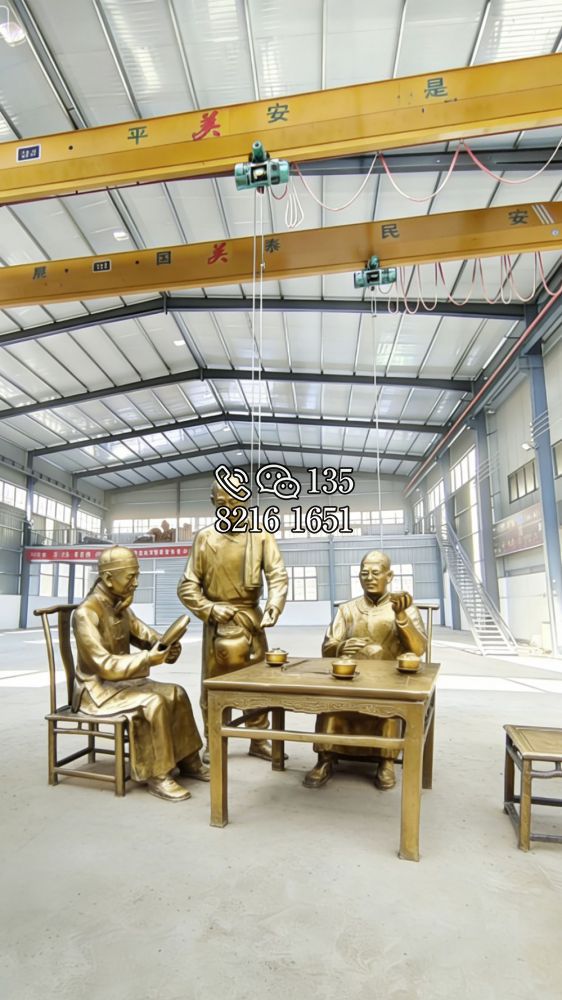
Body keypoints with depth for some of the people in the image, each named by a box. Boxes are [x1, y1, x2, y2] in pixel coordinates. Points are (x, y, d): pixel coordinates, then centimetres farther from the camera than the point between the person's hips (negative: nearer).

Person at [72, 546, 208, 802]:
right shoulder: (86, 613, -22)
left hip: (121, 680, 8)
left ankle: (188, 761, 6)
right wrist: (148, 659, -35)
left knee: (176, 693, -5)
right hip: (97, 688, -8)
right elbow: (104, 665, -28)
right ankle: (157, 776, -14)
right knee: (154, 703, -27)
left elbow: (144, 634, 7)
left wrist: (167, 645, -16)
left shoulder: (120, 607, 4)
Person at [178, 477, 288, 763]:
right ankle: (212, 742, 25)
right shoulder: (204, 537, -2)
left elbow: (278, 575, -8)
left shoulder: (260, 534, -2)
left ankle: (258, 741, 27)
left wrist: (274, 606, -25)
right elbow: (187, 586, -1)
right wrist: (209, 609, -15)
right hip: (218, 621, -1)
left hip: (252, 619, 1)